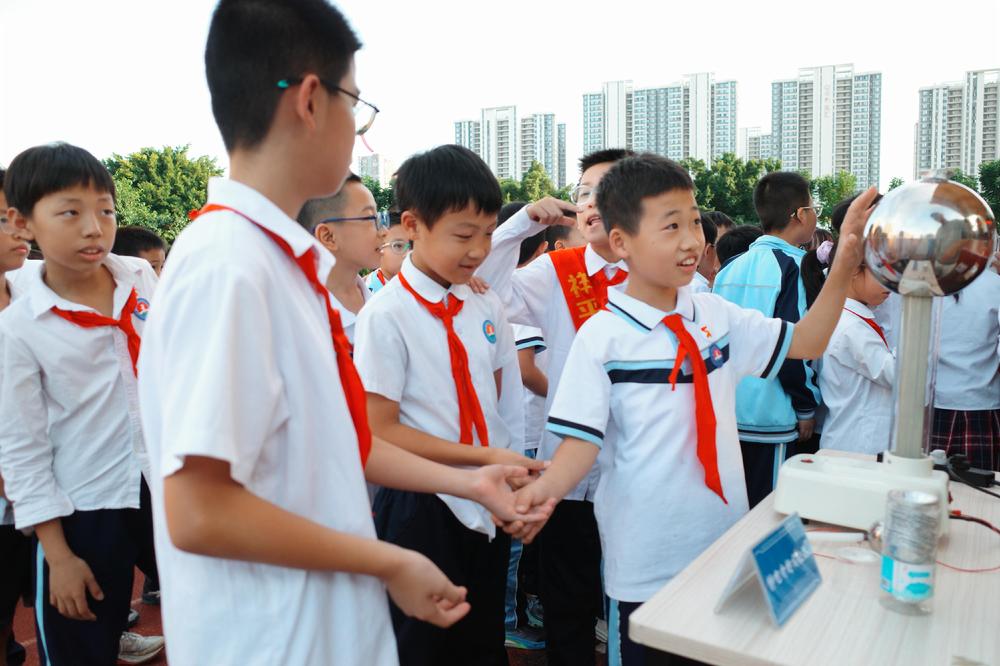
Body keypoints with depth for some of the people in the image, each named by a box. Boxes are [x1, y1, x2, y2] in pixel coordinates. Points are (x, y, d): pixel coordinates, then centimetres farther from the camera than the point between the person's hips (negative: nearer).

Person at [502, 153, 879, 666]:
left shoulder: (716, 315, -1)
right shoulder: (601, 336, -15)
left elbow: (805, 343, 5)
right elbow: (583, 437, -15)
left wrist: (842, 268, -7)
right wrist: (545, 488, -34)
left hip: (725, 538, 5)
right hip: (647, 556, -5)